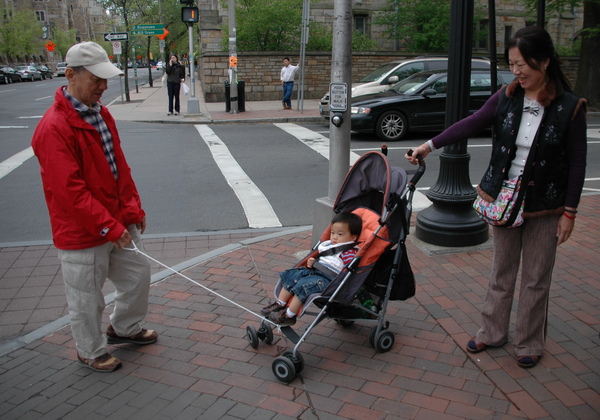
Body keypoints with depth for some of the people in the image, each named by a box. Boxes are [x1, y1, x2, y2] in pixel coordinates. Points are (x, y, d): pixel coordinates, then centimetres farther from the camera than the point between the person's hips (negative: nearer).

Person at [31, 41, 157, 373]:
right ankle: (91, 352, 34)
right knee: (87, 299, 10)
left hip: (118, 224, 8)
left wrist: (132, 208, 8)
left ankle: (124, 328, 44)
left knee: (138, 274, 20)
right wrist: (109, 227, -22)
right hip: (82, 235, -8)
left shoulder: (100, 113, 5)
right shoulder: (54, 127, -23)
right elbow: (69, 190, -25)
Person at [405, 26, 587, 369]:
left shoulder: (570, 107, -11)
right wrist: (431, 145, -16)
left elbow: (577, 163, -8)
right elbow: (472, 124, -6)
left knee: (536, 277, 9)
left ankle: (530, 343, 27)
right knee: (502, 272, 16)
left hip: (545, 206, -3)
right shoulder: (506, 97, -2)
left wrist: (570, 212, -9)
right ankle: (493, 332, 32)